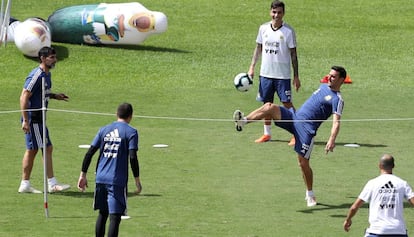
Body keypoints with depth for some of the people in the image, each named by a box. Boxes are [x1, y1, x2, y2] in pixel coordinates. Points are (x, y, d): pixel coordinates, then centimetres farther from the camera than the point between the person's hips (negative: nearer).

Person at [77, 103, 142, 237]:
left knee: (103, 214, 18)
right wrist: (137, 180, -6)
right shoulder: (131, 132, -3)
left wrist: (83, 175, 12)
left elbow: (89, 153, 7)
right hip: (117, 181, -5)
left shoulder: (104, 130, 11)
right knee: (115, 216, -6)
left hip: (100, 179, 5)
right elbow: (133, 157, -12)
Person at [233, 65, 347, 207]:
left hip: (306, 127, -7)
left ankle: (310, 195, 10)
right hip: (294, 116, 7)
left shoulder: (337, 100, -8)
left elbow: (336, 122, -19)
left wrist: (332, 140, -34)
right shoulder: (324, 87, 18)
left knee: (303, 162, -7)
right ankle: (243, 121, -28)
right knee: (269, 107, -15)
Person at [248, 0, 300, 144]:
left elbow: (293, 55, -4)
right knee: (267, 103, 10)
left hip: (282, 74, -4)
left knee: (287, 103, -6)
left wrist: (296, 76, -7)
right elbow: (258, 48, 14)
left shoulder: (288, 31, -7)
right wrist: (252, 67, 6)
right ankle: (267, 134, 21)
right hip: (265, 73, 4)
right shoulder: (263, 28, 4)